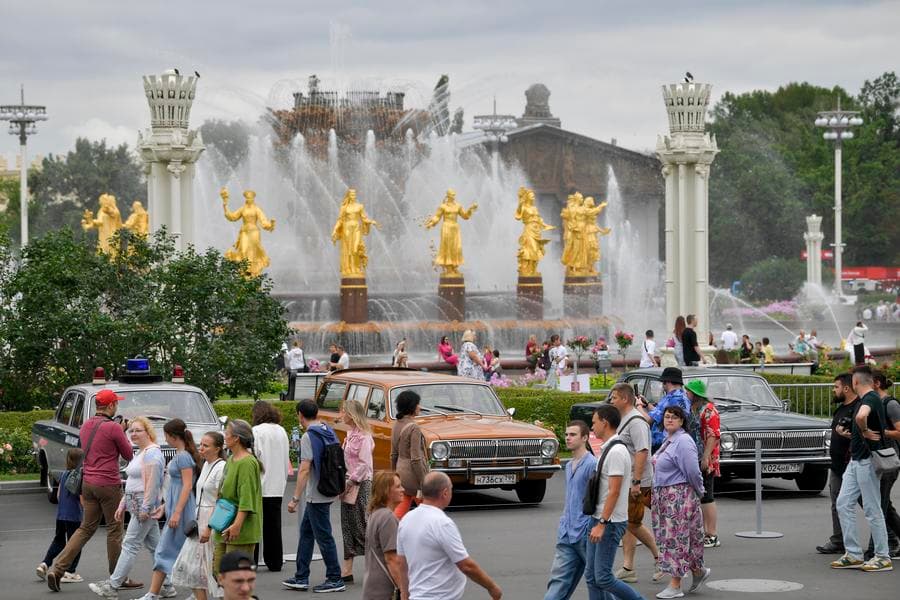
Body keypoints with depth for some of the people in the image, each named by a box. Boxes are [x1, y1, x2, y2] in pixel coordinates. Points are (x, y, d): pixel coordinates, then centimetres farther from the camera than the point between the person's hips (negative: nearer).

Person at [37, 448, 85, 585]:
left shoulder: (64, 474, 7)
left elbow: (58, 495, 14)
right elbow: (82, 499, -17)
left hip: (60, 514, 7)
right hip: (74, 516, -7)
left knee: (58, 540, 19)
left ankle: (44, 564, 9)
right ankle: (69, 572, 2)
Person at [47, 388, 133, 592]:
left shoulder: (86, 426, 9)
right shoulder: (113, 428, -15)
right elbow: (129, 455, -5)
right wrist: (124, 434, 9)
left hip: (88, 483, 7)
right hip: (109, 484, -7)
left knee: (86, 528, 12)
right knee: (114, 530, 5)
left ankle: (57, 569, 0)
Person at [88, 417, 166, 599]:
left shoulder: (151, 453, -14)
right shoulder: (140, 453, 19)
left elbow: (151, 483, -21)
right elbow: (132, 484, 23)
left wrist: (145, 508, -23)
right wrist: (123, 505, 20)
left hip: (145, 504, -11)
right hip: (137, 505, 11)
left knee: (130, 545, -7)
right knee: (154, 546, 11)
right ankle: (167, 585, 13)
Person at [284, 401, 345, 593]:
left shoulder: (308, 437, -17)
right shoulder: (329, 432, 9)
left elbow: (304, 470, -22)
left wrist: (295, 498, -21)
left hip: (317, 496, -9)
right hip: (328, 491, 9)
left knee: (324, 537, -2)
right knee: (306, 532, 16)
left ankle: (335, 579, 3)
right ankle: (301, 578, 20)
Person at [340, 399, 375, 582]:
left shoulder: (363, 436, -14)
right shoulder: (350, 434, 14)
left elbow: (364, 464, -19)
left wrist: (351, 482, -19)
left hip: (360, 484, -9)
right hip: (349, 485, 9)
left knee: (360, 526, -5)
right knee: (347, 526, 8)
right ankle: (347, 571, 10)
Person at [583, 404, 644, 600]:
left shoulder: (616, 452, -18)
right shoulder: (607, 449, 14)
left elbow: (614, 491, -22)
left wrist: (602, 523, -24)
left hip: (610, 523, -10)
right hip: (599, 520, 10)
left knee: (603, 578, -8)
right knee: (591, 576, 8)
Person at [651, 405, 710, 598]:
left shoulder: (683, 442, -16)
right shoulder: (668, 441, 14)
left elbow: (693, 472, -19)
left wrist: (699, 493, -7)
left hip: (680, 497, -10)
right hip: (664, 497, 10)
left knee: (677, 539, -6)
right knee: (670, 538, 13)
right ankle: (699, 571, 27)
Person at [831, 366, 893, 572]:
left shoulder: (870, 398, -17)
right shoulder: (868, 399, 14)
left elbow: (861, 416, -38)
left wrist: (865, 431, -23)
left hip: (867, 461, -10)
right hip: (855, 460, 10)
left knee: (872, 509, -4)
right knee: (844, 504, 6)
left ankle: (883, 558, 3)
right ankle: (853, 555, 8)